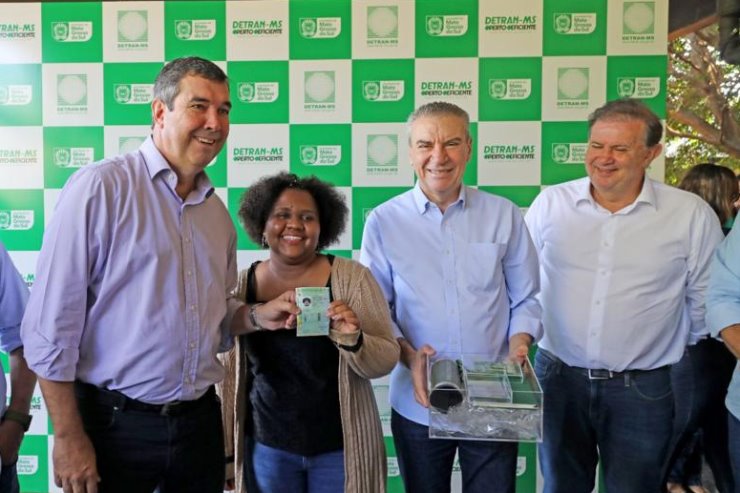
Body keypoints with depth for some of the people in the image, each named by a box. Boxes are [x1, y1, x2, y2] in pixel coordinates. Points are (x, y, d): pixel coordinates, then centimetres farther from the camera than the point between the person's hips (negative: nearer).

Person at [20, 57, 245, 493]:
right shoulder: (100, 187, -12)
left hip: (199, 420, 6)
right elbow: (50, 326, -13)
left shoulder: (218, 212, 7)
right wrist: (68, 437, -13)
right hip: (115, 424, -5)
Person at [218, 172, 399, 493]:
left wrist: (352, 340, -27)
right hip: (266, 447, 2)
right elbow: (229, 375, 1)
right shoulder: (240, 286, -4)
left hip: (341, 447, -1)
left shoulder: (352, 278, -11)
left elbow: (386, 361, -10)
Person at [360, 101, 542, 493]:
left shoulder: (504, 216, 0)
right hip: (419, 403, 0)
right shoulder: (384, 222, -4)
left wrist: (518, 346, -12)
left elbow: (525, 299, 5)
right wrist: (407, 355, -17)